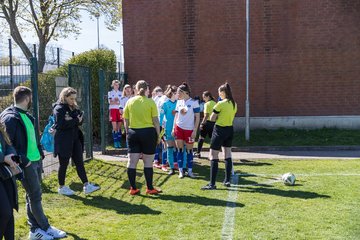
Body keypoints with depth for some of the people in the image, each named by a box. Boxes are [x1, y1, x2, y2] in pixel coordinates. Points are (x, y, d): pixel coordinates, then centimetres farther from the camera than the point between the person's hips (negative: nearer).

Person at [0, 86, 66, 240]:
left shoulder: (26, 115, 14)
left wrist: (40, 154, 13)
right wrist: (23, 160, -20)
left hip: (36, 160, 9)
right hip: (27, 163, -9)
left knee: (32, 196, 13)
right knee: (35, 196, 0)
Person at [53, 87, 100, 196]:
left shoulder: (74, 107, 12)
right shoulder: (59, 109, -11)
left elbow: (80, 120, 3)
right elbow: (61, 124, -23)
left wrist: (71, 120, -17)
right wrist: (75, 120, -15)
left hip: (75, 139, 7)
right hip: (64, 141, -7)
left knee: (79, 162, 5)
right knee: (64, 164, 4)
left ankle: (86, 185, 7)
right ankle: (61, 187, 19)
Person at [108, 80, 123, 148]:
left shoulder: (120, 93, 13)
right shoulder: (110, 93, 8)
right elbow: (110, 102, -3)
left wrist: (114, 102, -7)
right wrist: (118, 102, -9)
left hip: (119, 110, 2)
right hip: (113, 110, -2)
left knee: (119, 127, 1)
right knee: (114, 127, -5)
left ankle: (119, 142, 5)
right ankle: (115, 142, -2)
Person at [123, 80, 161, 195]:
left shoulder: (130, 101, 5)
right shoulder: (150, 102, -5)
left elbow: (125, 121, 7)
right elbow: (155, 121, -6)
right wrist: (158, 135, 3)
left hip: (133, 133, 3)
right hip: (148, 132, -3)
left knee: (132, 162, 7)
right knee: (148, 163, 5)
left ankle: (133, 188, 12)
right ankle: (150, 188, 13)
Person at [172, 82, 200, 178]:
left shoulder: (194, 102, -8)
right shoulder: (179, 102, 6)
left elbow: (197, 117, -7)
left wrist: (195, 131, -11)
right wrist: (173, 128, 8)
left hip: (189, 129, -4)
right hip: (178, 128, 4)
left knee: (189, 150, 4)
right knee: (180, 149, 3)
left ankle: (190, 171, 15)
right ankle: (181, 171, 10)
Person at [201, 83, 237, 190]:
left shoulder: (220, 104, -16)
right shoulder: (234, 104, 6)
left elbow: (212, 118, -11)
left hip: (219, 130, -8)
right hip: (230, 129, 8)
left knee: (213, 156, -4)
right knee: (227, 155, 16)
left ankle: (212, 184, -6)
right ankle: (227, 180, 22)